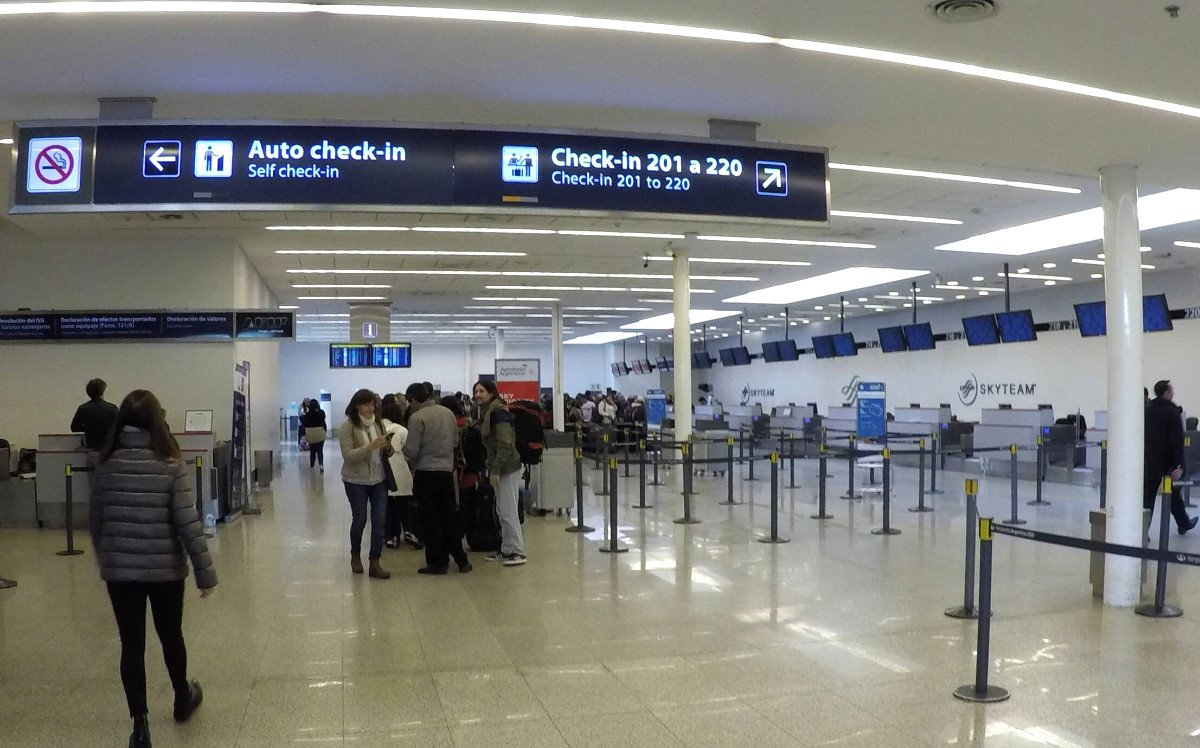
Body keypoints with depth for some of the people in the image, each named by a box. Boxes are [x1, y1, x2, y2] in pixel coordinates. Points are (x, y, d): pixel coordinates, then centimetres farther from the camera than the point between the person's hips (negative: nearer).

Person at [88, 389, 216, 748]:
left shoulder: (106, 465, -4)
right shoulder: (171, 466, -15)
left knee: (131, 644, 9)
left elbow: (95, 521, 5)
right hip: (165, 569, -2)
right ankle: (183, 699, 40)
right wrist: (205, 572, -7)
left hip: (119, 569, 2)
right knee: (171, 635, 18)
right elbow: (188, 524, -15)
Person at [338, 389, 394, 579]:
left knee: (380, 520, -2)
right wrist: (371, 446, -28)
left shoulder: (379, 424, 4)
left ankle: (375, 563, 4)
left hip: (379, 479, 4)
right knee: (360, 519, 7)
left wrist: (388, 448, -13)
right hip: (356, 481, -4)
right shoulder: (347, 427, -9)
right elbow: (348, 456, -18)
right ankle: (355, 555, 33)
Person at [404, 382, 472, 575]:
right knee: (449, 516, 15)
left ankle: (437, 563, 9)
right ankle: (461, 560, 18)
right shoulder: (447, 412, 4)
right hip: (447, 470, 6)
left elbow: (411, 450, -15)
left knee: (429, 519, 5)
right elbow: (456, 441, 11)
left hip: (426, 472, -6)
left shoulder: (417, 417, -14)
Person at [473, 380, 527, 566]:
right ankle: (506, 550, 21)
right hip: (499, 468, 10)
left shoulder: (497, 411, -15)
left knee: (508, 511, -7)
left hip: (508, 467, -10)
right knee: (502, 511, 14)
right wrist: (491, 468, 16)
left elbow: (505, 443, -21)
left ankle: (517, 552, -2)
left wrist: (495, 470, -21)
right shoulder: (487, 412, 15)